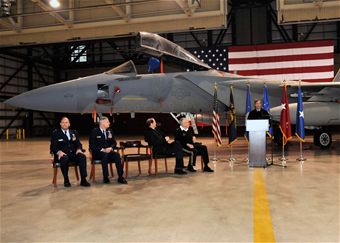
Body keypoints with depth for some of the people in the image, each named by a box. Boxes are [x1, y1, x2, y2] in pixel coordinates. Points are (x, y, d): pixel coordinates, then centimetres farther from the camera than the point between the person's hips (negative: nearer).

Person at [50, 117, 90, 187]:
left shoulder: (74, 132, 19)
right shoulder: (55, 133, 8)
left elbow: (78, 144, 14)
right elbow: (53, 147, 0)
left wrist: (79, 149, -10)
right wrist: (59, 152, -21)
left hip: (73, 153, 3)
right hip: (62, 154, -3)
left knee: (83, 157, -28)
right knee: (64, 159, -38)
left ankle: (83, 180, -25)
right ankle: (66, 180, -20)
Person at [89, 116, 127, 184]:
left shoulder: (110, 131, 12)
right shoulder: (94, 131, -3)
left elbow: (114, 142, 12)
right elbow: (92, 145, -8)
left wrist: (111, 148, -12)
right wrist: (102, 150, -21)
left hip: (108, 151, 4)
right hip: (97, 152, -4)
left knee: (117, 155, -27)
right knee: (105, 155, -37)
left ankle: (120, 177, -28)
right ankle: (105, 177, -28)